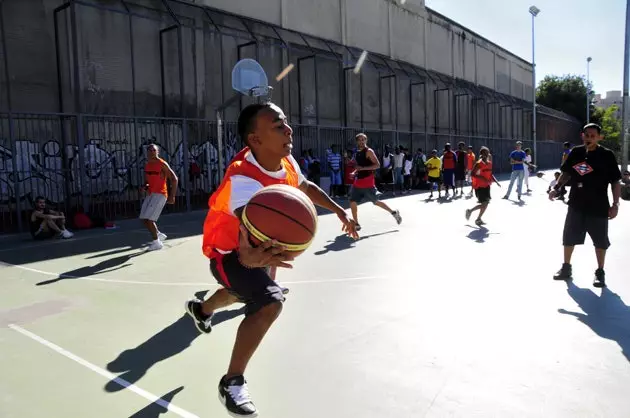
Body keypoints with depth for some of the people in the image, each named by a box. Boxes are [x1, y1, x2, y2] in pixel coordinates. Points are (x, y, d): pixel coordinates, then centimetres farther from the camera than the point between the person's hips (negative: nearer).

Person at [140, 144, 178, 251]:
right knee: (144, 219, 10)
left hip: (160, 194, -8)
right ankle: (159, 234, 29)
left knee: (149, 219, -14)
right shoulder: (147, 165, 11)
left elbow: (174, 179, -12)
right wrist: (145, 186, 0)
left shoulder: (162, 164, -11)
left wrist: (172, 196, -15)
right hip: (150, 194, 8)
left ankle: (157, 242, -2)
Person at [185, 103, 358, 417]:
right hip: (228, 252, -8)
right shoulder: (244, 180, -41)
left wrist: (339, 211, 6)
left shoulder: (286, 161, -17)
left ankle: (202, 309, 67)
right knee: (270, 302, -28)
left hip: (259, 243, 8)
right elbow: (246, 244, -58)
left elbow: (306, 186, 7)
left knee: (250, 290, 34)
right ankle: (232, 382, -6)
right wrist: (254, 256, -80)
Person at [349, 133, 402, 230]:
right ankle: (356, 224, 6)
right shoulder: (357, 153, 14)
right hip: (358, 182, 7)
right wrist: (355, 172, 7)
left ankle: (394, 212, 22)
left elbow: (377, 165, -18)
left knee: (375, 201, 2)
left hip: (368, 182, -7)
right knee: (352, 201, -2)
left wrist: (363, 168, -24)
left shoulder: (369, 151, -9)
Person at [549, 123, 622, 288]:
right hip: (576, 205, 4)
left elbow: (616, 181, -7)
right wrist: (556, 188, 0)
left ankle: (600, 272, 23)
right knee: (569, 237, 11)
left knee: (600, 241, 8)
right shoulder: (575, 152, 1)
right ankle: (566, 268, 26)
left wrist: (615, 204, -14)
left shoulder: (607, 155, -9)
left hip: (598, 207, -3)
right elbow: (566, 173, 14)